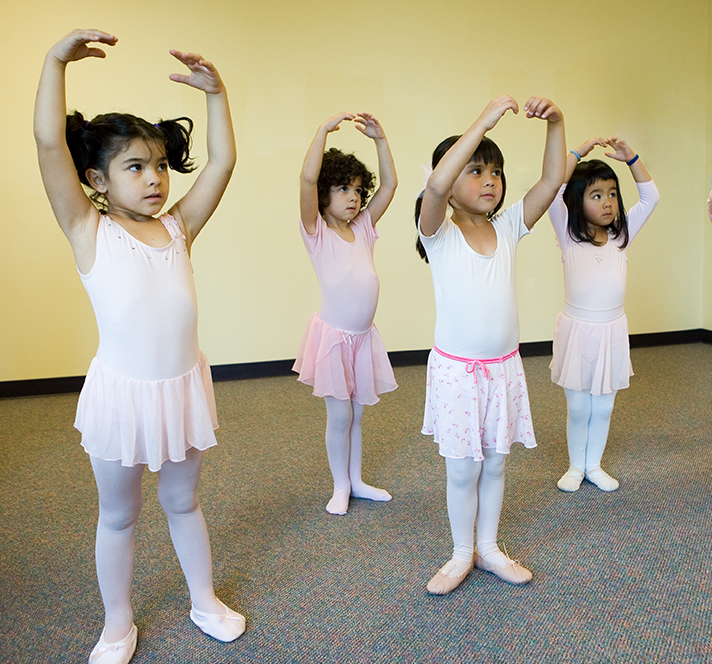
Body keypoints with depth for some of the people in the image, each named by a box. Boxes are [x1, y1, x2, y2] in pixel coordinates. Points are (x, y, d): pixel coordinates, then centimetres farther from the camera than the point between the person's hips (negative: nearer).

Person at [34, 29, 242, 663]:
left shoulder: (177, 229, 2)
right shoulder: (90, 233, -8)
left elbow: (223, 161, -1)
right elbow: (49, 143, -19)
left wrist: (216, 91, -5)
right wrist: (56, 60, -20)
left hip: (184, 386, 3)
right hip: (121, 391, -3)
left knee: (183, 502, 21)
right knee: (118, 515, 16)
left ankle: (205, 599, 40)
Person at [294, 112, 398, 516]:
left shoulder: (363, 229, 7)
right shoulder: (317, 232, -7)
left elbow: (390, 184, 5)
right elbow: (308, 179, -22)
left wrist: (380, 137, -2)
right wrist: (325, 129, -21)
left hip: (365, 336, 5)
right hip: (334, 335, -5)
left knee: (357, 413, 15)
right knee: (340, 415, 3)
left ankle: (356, 480, 30)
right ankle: (341, 487, 21)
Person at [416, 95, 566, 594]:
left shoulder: (508, 228, 3)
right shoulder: (440, 233, -10)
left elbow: (553, 180, -5)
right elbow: (436, 185, -31)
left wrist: (555, 121, -17)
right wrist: (484, 121, -29)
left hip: (504, 368, 4)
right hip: (456, 370, -4)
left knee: (495, 464, 17)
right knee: (463, 470, 9)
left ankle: (489, 547, 35)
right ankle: (462, 554, 30)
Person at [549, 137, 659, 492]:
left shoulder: (621, 236, 3)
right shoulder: (569, 236, -8)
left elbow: (650, 197, 4)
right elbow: (552, 189, -20)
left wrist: (630, 157, -4)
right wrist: (580, 150, -16)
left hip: (613, 332, 3)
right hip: (577, 330, -3)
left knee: (603, 408, 13)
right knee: (578, 408, 8)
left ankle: (594, 465, 30)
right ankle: (576, 466, 27)